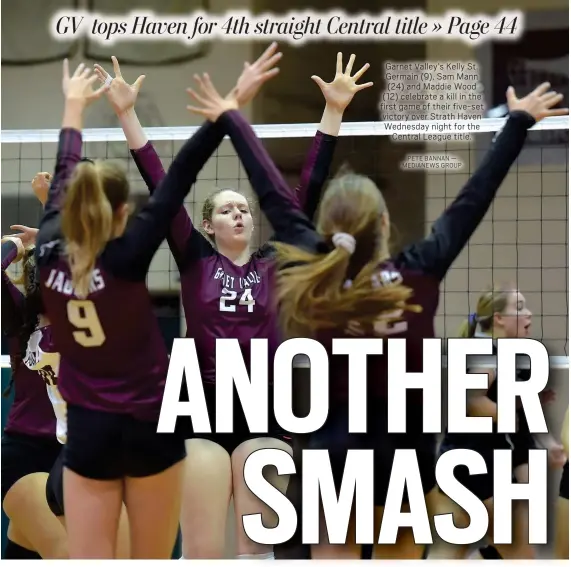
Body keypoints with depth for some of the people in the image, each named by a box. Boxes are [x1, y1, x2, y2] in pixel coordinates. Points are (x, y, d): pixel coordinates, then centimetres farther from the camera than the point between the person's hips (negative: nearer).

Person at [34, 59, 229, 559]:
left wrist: (74, 106, 25)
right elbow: (180, 177, -15)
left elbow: (61, 182, 10)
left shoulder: (49, 256, -6)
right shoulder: (126, 258, -16)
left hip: (88, 432, 3)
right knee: (152, 561, 11)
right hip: (150, 427, -3)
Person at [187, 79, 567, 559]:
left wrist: (230, 117, 8)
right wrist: (519, 120, 1)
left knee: (335, 551, 12)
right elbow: (474, 200, -8)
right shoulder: (419, 272, -14)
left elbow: (274, 197, -3)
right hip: (408, 447, 0)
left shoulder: (312, 274, -12)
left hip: (337, 444, 0)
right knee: (402, 550, 18)